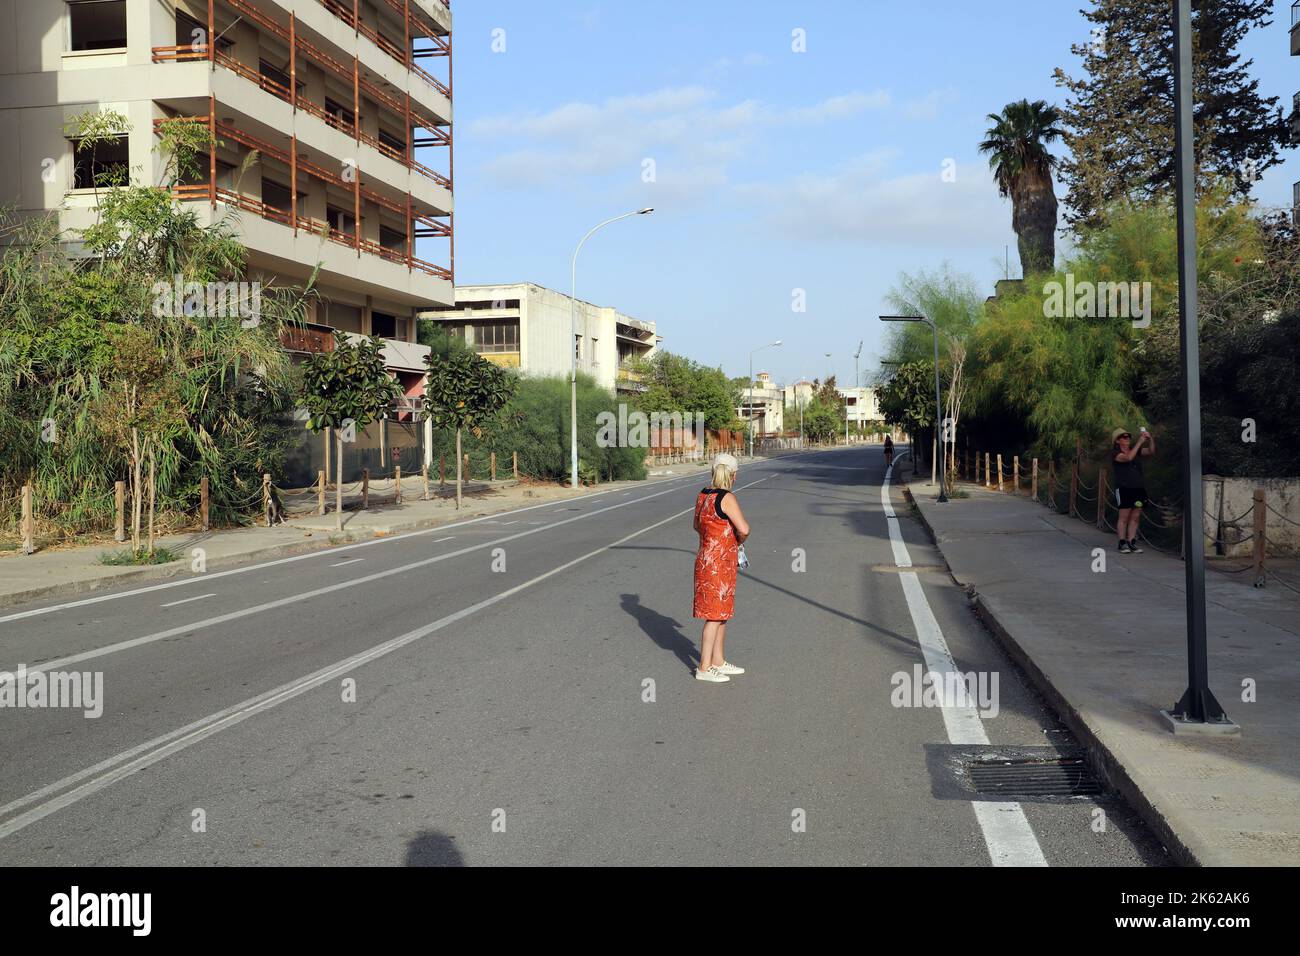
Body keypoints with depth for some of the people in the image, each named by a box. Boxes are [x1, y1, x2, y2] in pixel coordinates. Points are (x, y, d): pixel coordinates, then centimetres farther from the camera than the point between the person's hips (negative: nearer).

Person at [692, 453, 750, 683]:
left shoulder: (702, 495, 7)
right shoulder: (727, 498, -19)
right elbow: (744, 529, -26)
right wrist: (739, 541, -4)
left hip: (706, 558, 9)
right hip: (718, 563, -9)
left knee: (723, 612, 19)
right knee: (715, 616, -1)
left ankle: (718, 661, 28)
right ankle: (704, 668, 6)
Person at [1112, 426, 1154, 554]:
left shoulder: (1136, 450, 15)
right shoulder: (1115, 453, -4)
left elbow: (1151, 452, 7)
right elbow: (1128, 458, -21)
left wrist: (1150, 439, -9)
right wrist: (1139, 442, -21)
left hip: (1138, 488, 6)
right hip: (1124, 488, -6)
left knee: (1135, 516, 3)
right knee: (1124, 517, -5)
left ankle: (1132, 543, 6)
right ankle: (1122, 543, 0)